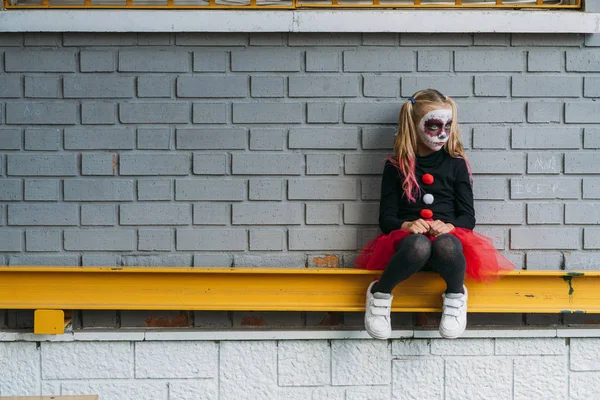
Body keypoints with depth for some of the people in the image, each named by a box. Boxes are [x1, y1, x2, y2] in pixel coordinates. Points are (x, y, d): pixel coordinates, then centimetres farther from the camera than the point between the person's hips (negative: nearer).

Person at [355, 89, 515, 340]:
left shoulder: (456, 164, 14)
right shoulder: (397, 166, 12)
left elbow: (468, 217, 9)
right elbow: (386, 217, 8)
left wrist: (449, 226, -13)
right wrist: (405, 225, -15)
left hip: (447, 237, 1)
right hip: (407, 240, 0)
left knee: (446, 245, -39)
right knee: (418, 245, -40)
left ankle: (455, 296, -9)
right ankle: (379, 293, -16)